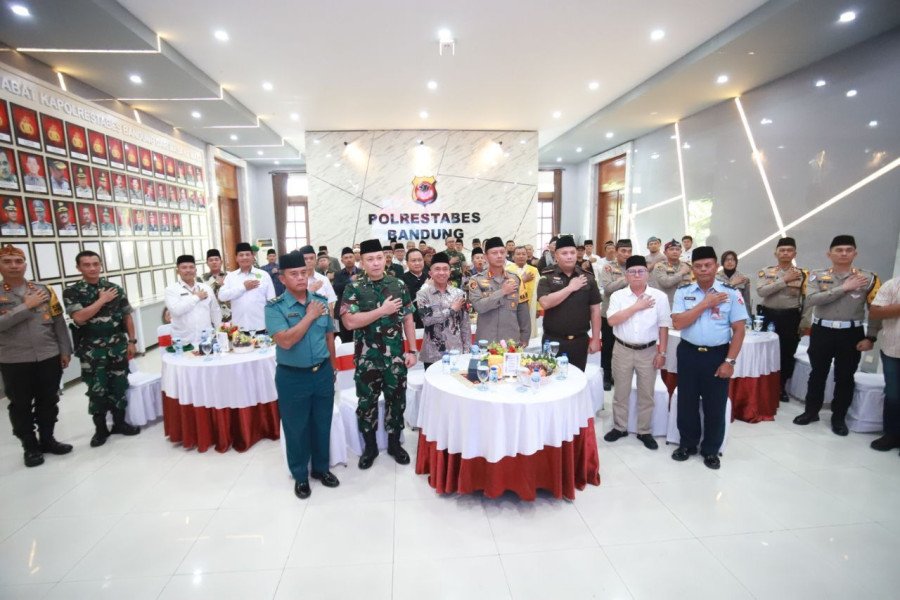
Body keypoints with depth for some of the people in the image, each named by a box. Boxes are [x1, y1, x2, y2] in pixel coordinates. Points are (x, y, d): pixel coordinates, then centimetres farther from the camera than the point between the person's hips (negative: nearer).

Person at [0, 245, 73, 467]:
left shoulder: (43, 290, 3)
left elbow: (59, 323, 5)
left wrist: (65, 351, 3)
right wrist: (26, 306, -18)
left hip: (49, 358, 2)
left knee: (48, 401, 13)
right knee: (21, 406, 9)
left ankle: (47, 439, 29)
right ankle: (30, 446, 23)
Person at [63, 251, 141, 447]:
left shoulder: (115, 288, 4)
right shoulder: (72, 292, -3)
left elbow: (127, 316, 8)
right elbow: (79, 318, -16)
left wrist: (131, 341, 5)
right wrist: (102, 300, -13)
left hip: (118, 347, 2)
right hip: (92, 351, -2)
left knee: (119, 386, 9)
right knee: (97, 389, 4)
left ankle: (119, 423, 24)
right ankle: (100, 428, 19)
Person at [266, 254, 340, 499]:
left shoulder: (321, 301, 1)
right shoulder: (275, 307, -13)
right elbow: (286, 341, -26)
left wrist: (332, 367, 14)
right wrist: (311, 315, -20)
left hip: (322, 373, 4)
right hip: (292, 377, -3)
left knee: (322, 424, 16)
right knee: (296, 428, 12)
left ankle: (321, 468, 37)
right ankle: (300, 475, 33)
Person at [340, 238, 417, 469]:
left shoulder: (398, 285, 1)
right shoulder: (354, 288, -6)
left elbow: (408, 319, 4)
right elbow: (350, 321, -18)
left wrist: (412, 350, -1)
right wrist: (383, 310, -19)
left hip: (395, 356, 2)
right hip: (367, 357, -1)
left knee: (396, 399, 13)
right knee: (367, 402, 11)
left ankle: (394, 443, 32)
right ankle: (370, 446, 31)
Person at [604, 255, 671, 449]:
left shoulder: (659, 297, -3)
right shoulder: (617, 296, -3)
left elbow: (663, 327, 0)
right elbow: (612, 320, -16)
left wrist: (662, 353, -3)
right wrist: (636, 307, -17)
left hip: (648, 351, 0)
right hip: (622, 350, 0)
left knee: (646, 393, 11)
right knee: (621, 392, 12)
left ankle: (644, 431, 27)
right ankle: (619, 427, 28)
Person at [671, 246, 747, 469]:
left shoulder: (730, 293, -4)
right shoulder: (683, 292, -1)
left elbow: (738, 329, -4)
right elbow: (678, 323, -11)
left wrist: (729, 361, -9)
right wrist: (705, 304, -15)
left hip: (717, 355, -1)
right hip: (688, 353, 1)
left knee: (715, 405, 9)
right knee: (687, 402, 12)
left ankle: (711, 450, 28)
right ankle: (687, 444, 30)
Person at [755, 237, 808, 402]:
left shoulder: (803, 274, 2)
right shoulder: (765, 272, 1)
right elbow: (761, 291, -17)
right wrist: (784, 280, -18)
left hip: (791, 318, 1)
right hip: (768, 316, 0)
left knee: (787, 354, 9)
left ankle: (781, 387, 25)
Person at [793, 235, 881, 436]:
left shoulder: (868, 278, 0)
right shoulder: (817, 276, -1)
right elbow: (811, 300, -17)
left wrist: (871, 337, -6)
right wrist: (844, 288, -18)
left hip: (851, 333, 0)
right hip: (821, 332, 0)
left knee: (845, 377, 9)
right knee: (817, 373, 12)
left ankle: (838, 417, 25)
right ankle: (811, 411, 26)